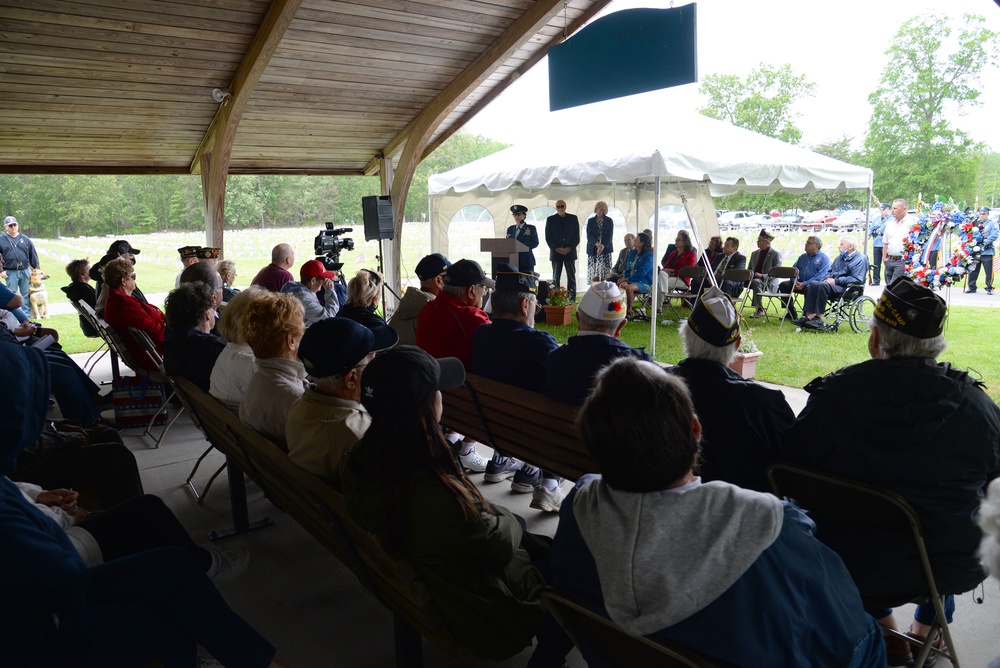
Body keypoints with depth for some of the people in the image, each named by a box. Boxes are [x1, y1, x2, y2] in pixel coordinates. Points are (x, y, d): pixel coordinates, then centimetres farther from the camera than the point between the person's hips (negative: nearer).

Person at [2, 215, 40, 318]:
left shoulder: (25, 239, 7)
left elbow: (33, 255, 10)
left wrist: (37, 270, 6)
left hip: (25, 271, 2)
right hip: (10, 273, -2)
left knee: (26, 295, 6)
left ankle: (27, 314, 14)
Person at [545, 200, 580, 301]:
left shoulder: (573, 218, 7)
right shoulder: (550, 219, 7)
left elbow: (577, 236, 5)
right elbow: (548, 237, 4)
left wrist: (570, 248, -9)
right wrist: (556, 248, -10)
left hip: (570, 251, 0)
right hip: (556, 252, 0)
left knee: (571, 276, -1)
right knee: (555, 277, 0)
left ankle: (572, 298, 2)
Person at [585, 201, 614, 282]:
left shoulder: (609, 221, 7)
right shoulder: (590, 221, 9)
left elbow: (610, 236, 0)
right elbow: (589, 236, 0)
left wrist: (603, 246, -17)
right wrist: (597, 243, -18)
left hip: (606, 249, 0)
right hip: (593, 250, 1)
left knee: (605, 272, -9)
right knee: (593, 274, -7)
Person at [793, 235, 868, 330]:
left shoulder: (860, 259, -2)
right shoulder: (841, 257, 26)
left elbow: (856, 279, -14)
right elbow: (830, 271, 28)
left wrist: (836, 281, -17)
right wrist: (827, 278, 3)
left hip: (845, 287, -8)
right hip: (833, 283, 8)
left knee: (823, 286, -34)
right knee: (812, 284, -20)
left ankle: (819, 318, -33)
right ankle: (809, 315, -29)